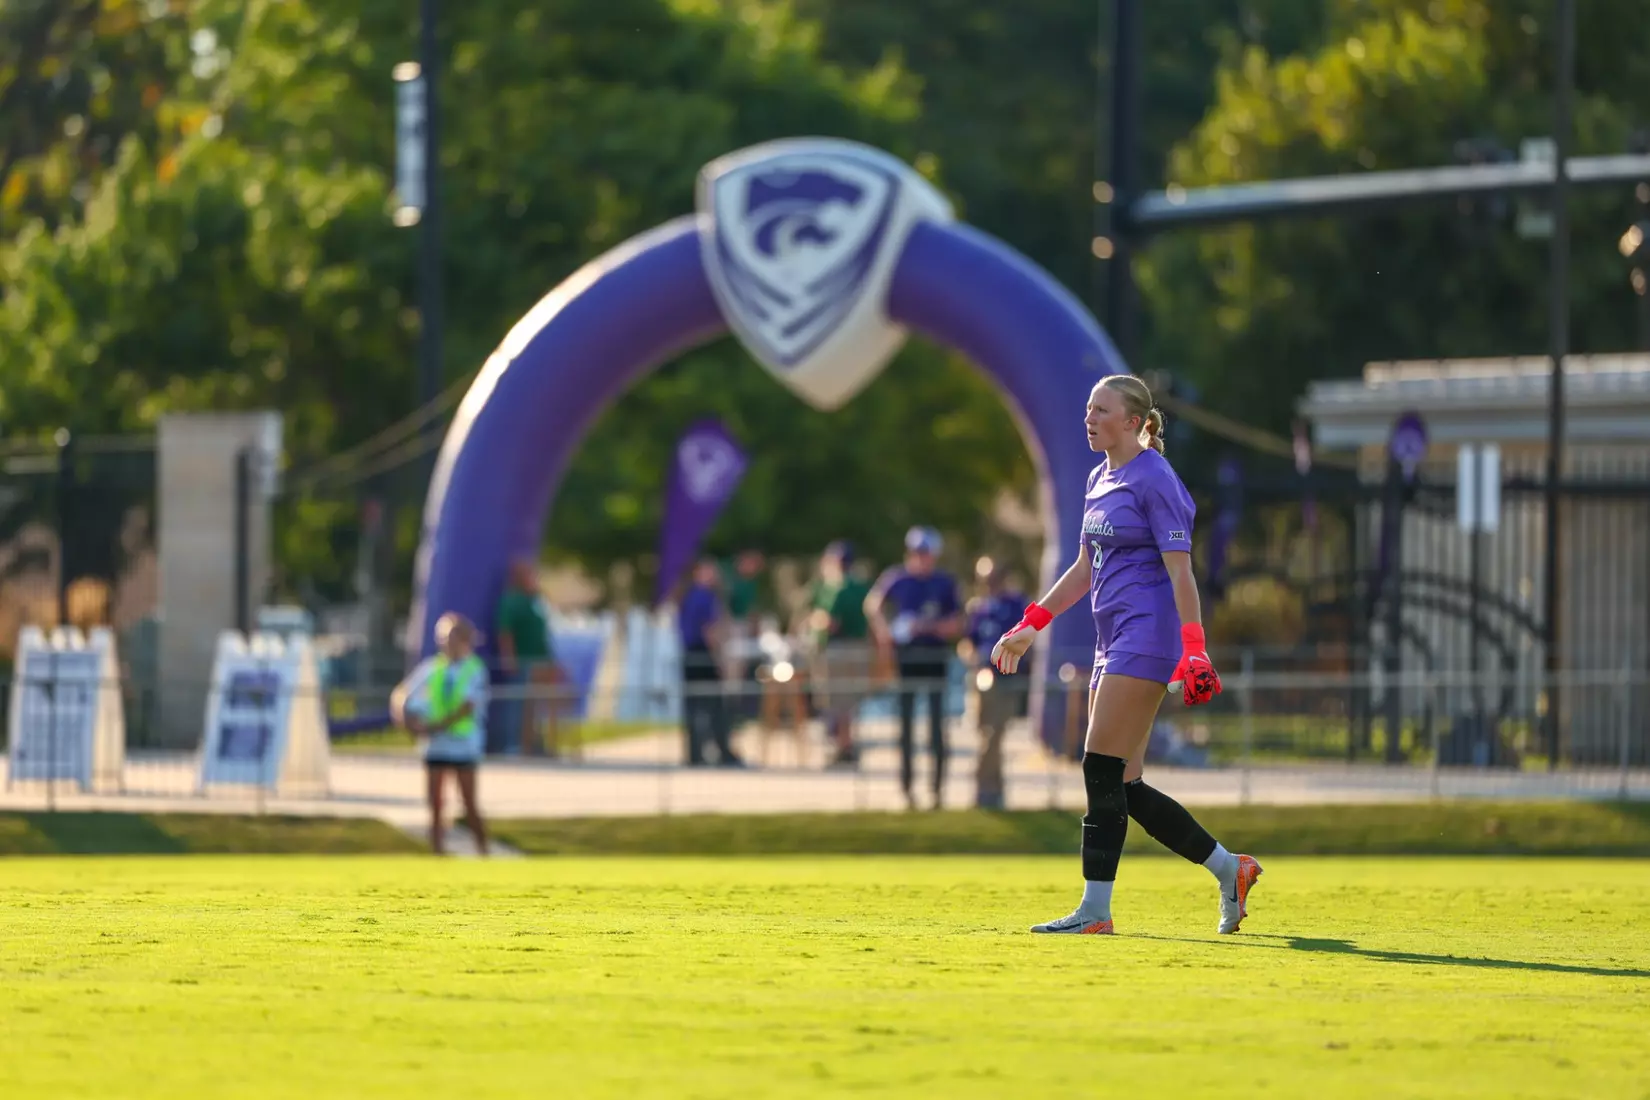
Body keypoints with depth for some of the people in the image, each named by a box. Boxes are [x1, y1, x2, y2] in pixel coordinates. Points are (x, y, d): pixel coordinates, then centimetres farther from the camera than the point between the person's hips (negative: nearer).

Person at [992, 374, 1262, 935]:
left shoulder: (1154, 480, -10)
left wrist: (1194, 651, -22)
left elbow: (1180, 571, -15)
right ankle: (1229, 869, 14)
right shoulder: (1101, 479, 17)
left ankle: (1095, 910, -10)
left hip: (1146, 634, -9)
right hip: (1114, 641, 9)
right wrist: (1029, 626, 23)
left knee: (1103, 770, -12)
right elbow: (1086, 568, 25)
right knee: (1123, 786, 5)